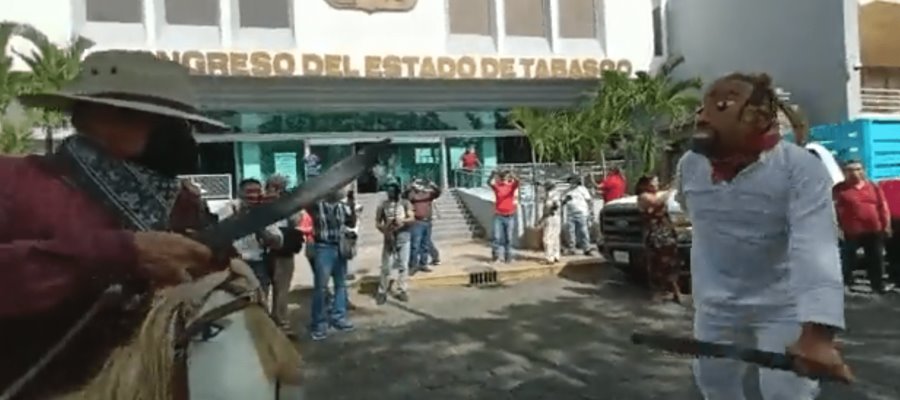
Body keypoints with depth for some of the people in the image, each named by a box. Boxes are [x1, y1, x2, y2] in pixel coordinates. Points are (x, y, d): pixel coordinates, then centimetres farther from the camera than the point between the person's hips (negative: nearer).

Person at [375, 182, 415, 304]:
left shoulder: (406, 203, 4)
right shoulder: (383, 205, 3)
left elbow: (412, 219, -5)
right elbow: (377, 222, 2)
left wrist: (402, 221, -23)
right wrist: (385, 230, -15)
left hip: (404, 238, 1)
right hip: (389, 239, -1)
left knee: (403, 266, 4)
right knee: (386, 267, -1)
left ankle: (401, 291, 14)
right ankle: (382, 292, 8)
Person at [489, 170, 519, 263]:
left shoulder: (512, 186, 1)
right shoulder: (497, 186, 1)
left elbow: (517, 182, -20)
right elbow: (489, 182, -18)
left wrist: (512, 175, -39)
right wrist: (493, 175, -38)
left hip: (510, 216, 0)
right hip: (498, 216, 0)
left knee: (508, 237, 7)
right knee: (497, 237, -5)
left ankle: (508, 256, 15)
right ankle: (495, 256, 4)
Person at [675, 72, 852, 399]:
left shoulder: (801, 167, -23)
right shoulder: (689, 164, -7)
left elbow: (816, 249, -36)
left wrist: (817, 334, -47)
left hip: (782, 306, -4)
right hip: (715, 305, 5)